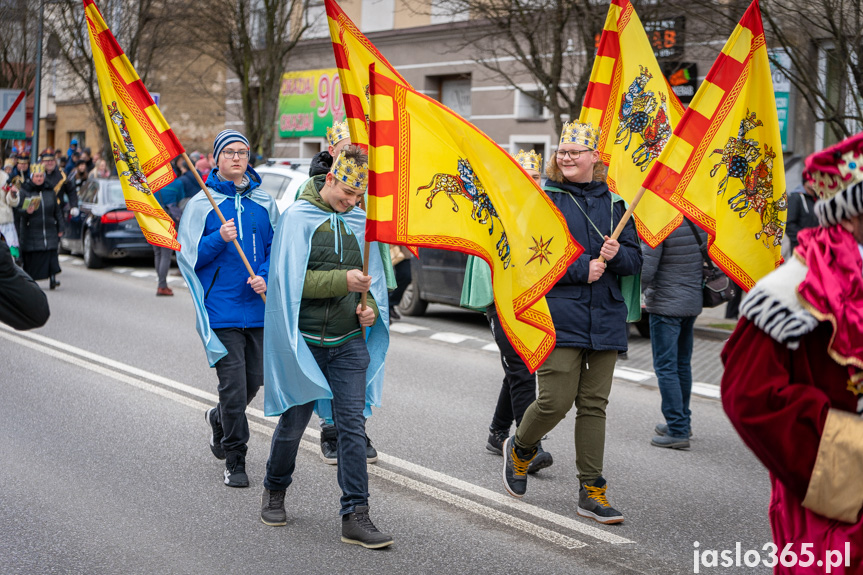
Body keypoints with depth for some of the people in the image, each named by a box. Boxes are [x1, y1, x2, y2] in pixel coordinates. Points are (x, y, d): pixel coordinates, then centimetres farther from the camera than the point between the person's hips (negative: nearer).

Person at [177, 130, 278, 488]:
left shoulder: (263, 203, 7)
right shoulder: (202, 203, -1)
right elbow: (188, 255, -2)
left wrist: (266, 276, -8)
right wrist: (219, 239, -18)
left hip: (258, 306, 4)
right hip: (220, 307, -4)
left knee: (254, 379, 11)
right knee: (233, 384, -7)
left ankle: (219, 419, 42)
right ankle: (235, 462, 6)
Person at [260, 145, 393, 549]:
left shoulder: (360, 222, 8)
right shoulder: (298, 217, -6)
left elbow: (372, 277, 17)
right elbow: (293, 281, -14)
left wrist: (370, 306, -4)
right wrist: (343, 280, -24)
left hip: (349, 342, 3)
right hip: (304, 340, -3)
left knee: (352, 427, -3)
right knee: (293, 422, 9)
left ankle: (355, 516, -1)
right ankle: (275, 490, 35)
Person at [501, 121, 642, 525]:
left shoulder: (614, 203, 13)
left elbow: (634, 260, 13)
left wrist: (616, 255, -9)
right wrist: (582, 269, -13)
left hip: (605, 320, 4)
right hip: (559, 316, -4)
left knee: (594, 404, 6)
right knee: (556, 400, -8)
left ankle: (591, 491, 13)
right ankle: (519, 448, 23)